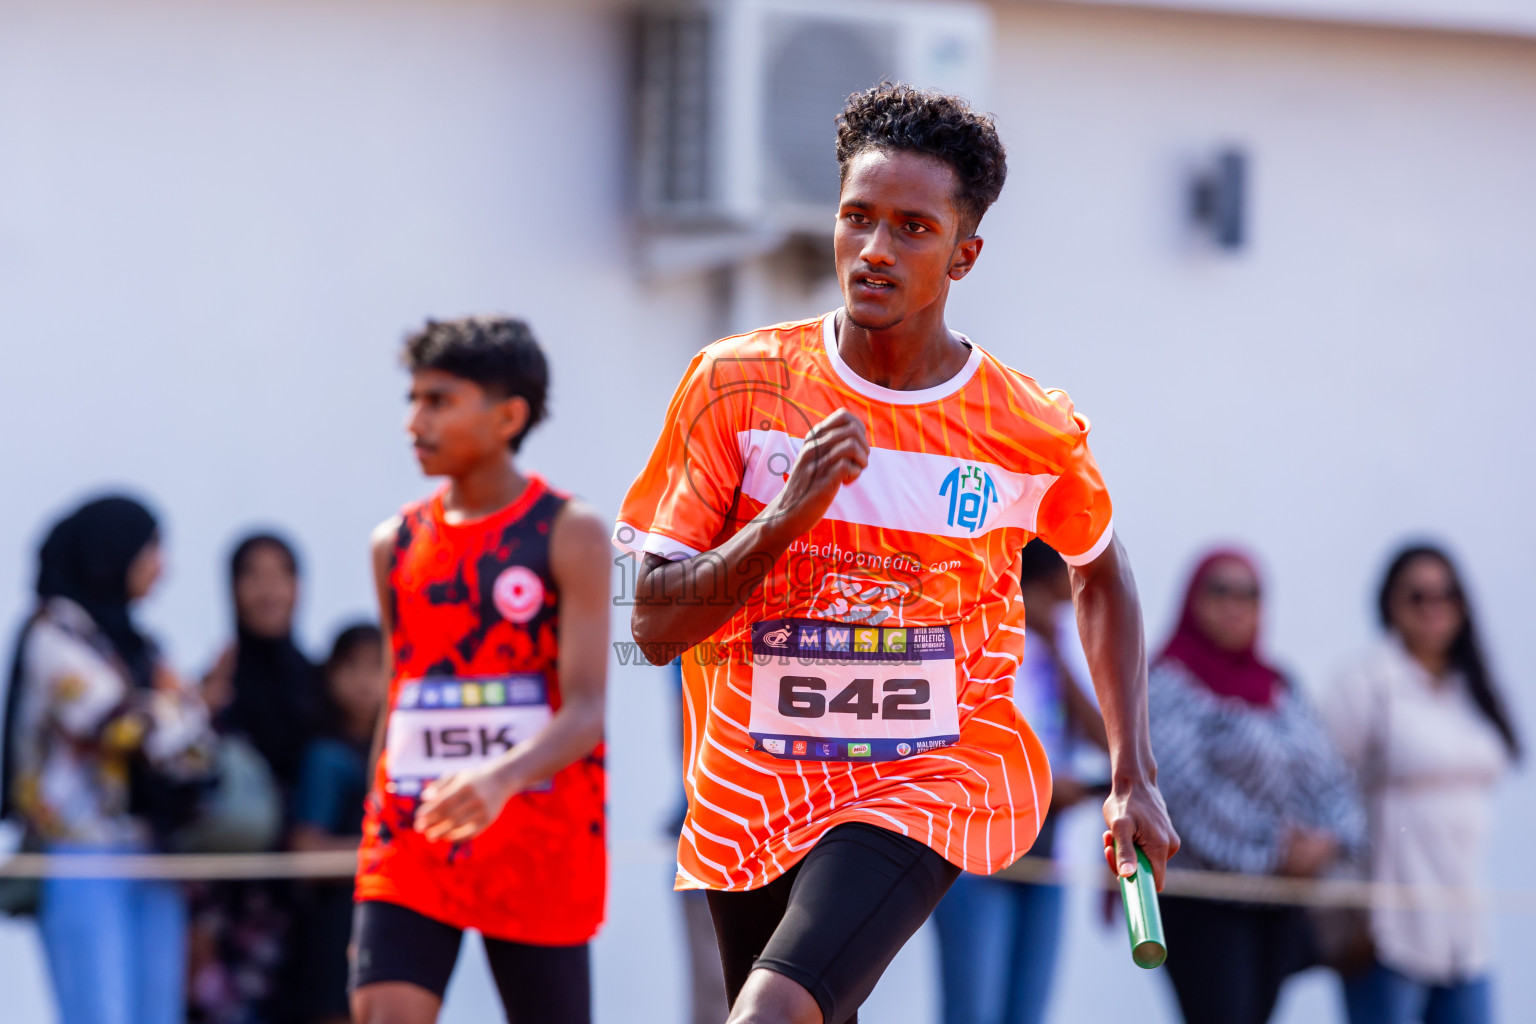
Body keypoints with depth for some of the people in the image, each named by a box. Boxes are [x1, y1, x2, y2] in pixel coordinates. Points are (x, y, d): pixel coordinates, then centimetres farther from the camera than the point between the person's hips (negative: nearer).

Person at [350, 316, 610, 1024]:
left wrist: (501, 779, -34)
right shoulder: (397, 543, 12)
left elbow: (586, 712, -14)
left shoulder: (570, 534, -4)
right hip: (410, 837, 4)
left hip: (534, 840, -4)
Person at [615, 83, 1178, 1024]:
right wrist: (787, 516, -22)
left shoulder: (1033, 433, -4)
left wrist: (1135, 778, 12)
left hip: (934, 781, -2)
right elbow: (656, 625, -7)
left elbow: (1101, 571, 17)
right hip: (749, 792, 3)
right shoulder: (736, 387, -6)